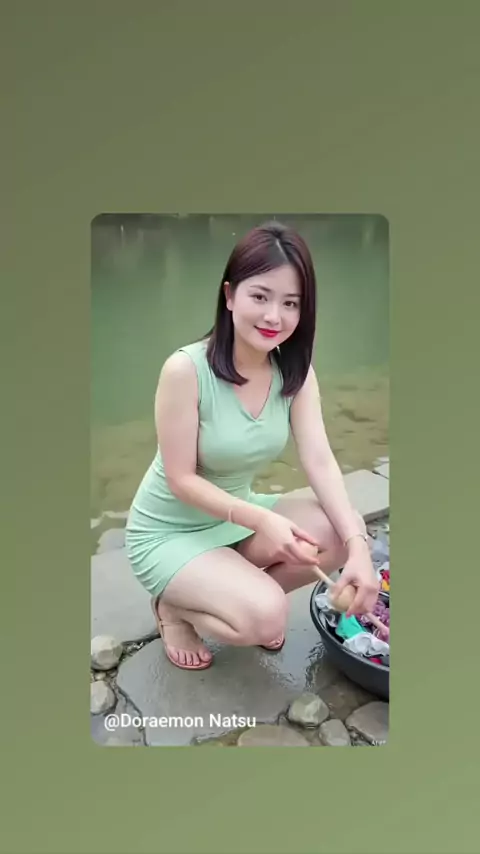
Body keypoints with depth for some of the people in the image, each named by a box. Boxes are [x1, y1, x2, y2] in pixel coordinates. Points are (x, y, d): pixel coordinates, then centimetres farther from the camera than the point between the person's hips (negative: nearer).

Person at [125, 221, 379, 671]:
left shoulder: (296, 373, -9)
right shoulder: (185, 369, -26)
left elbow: (320, 462, -17)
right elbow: (181, 480, -22)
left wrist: (357, 545, -30)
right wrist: (262, 520, -34)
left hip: (237, 517, 6)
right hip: (169, 533, -5)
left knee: (343, 531, -16)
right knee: (265, 616, -26)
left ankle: (249, 595, 8)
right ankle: (175, 608, 6)